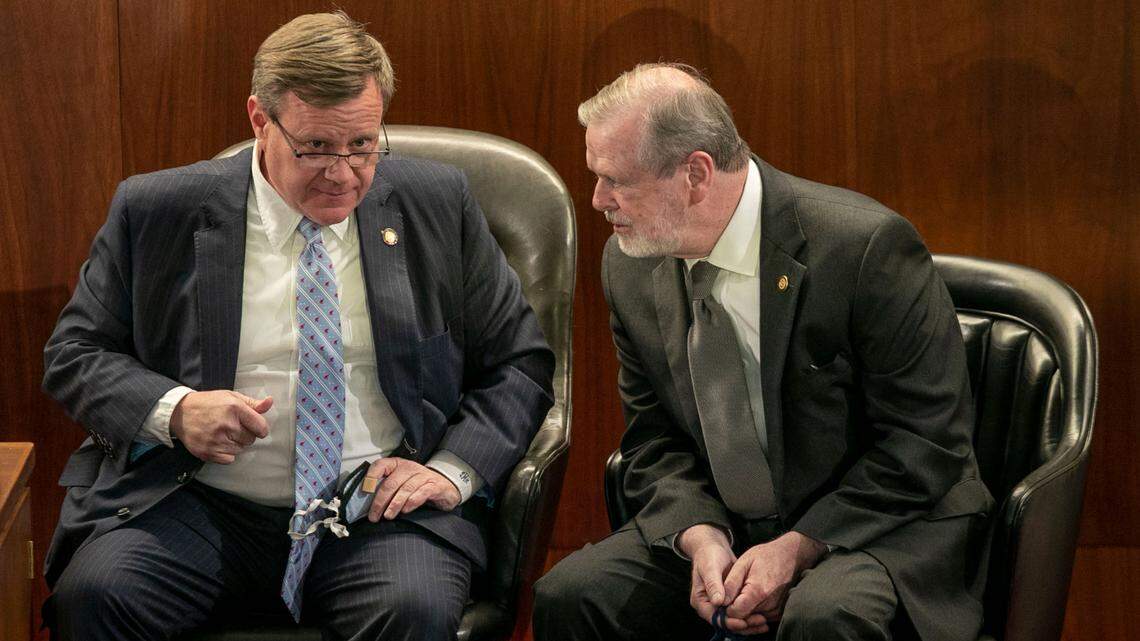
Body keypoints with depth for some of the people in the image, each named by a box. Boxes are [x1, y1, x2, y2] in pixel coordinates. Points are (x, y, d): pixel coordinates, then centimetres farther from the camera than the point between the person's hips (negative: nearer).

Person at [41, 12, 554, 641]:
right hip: (203, 511, 1)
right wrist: (173, 410, -11)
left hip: (380, 511, 0)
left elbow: (519, 364, 11)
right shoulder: (155, 213, 4)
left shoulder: (437, 205, 6)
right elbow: (74, 352, 10)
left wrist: (453, 470, -7)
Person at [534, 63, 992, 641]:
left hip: (878, 528, -4)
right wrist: (700, 538, -13)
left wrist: (799, 548, -19)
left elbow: (928, 441, -14)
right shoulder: (630, 268, 0)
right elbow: (654, 442, 7)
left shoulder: (867, 245, -19)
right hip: (720, 529, 5)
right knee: (569, 594, -18)